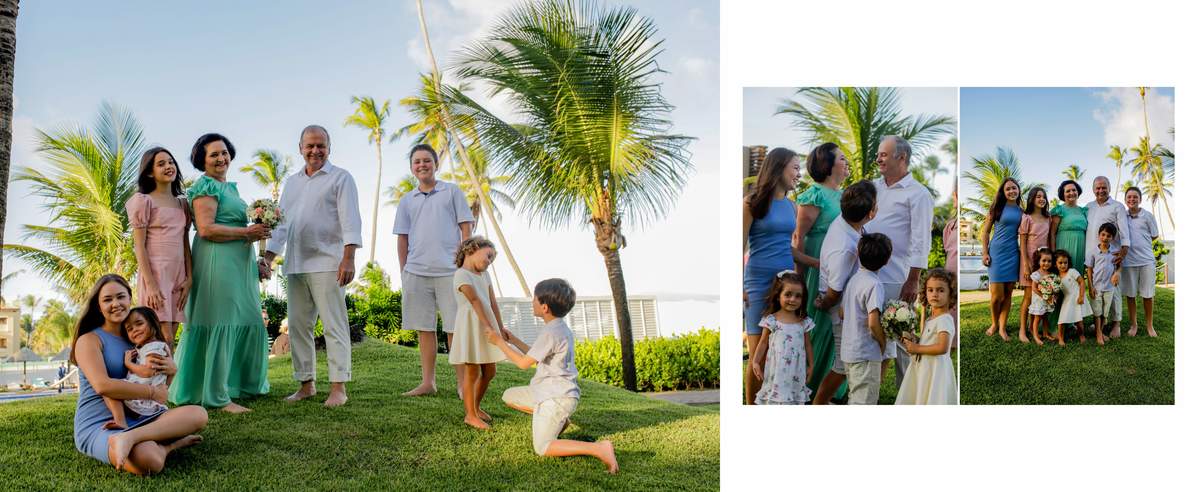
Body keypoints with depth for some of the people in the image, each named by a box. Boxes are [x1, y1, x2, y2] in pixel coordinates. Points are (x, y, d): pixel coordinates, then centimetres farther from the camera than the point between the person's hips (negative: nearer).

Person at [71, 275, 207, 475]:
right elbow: (102, 385, -18)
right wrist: (152, 393, -13)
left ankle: (130, 438, -25)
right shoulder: (89, 340, -1)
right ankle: (168, 444, -10)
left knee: (198, 414, -20)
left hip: (138, 419, 7)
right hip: (98, 426, -7)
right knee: (149, 461, -40)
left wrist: (171, 370, -1)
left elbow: (160, 385, 22)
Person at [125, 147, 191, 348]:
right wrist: (151, 285, -14)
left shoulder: (182, 203, 17)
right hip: (155, 273, -5)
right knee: (163, 341, -12)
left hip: (178, 276, 5)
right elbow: (139, 247, -5)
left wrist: (189, 278, 4)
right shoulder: (143, 200, 1)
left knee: (169, 343, 3)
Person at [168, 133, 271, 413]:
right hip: (217, 262, -10)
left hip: (239, 262, 10)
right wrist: (247, 232, -15)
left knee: (249, 322, 13)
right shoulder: (205, 186, -8)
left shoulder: (230, 187, 21)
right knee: (221, 324, -7)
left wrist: (255, 233, 10)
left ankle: (241, 383, 26)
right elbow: (206, 229, -19)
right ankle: (217, 396, -2)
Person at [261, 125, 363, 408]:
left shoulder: (340, 178, 1)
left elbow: (350, 221, -8)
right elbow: (282, 223, 21)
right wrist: (268, 257, 12)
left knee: (334, 326, -6)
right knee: (299, 326, 8)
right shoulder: (291, 183, 20)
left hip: (326, 264, -6)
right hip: (295, 265, 7)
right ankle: (306, 384, 17)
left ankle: (338, 387, -4)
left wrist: (349, 258, -19)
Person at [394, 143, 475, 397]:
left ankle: (463, 384, 3)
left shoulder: (452, 192, 7)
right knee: (424, 328, 7)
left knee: (454, 328, -2)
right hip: (416, 273, 3)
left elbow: (466, 228, 4)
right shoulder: (407, 201, 15)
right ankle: (427, 382, 14)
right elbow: (402, 239, 15)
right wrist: (403, 272, 8)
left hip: (449, 271, -3)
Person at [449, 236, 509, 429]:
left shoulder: (484, 276, 15)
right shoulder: (462, 275, -12)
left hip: (487, 328, 8)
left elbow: (493, 303, 10)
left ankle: (476, 407, 32)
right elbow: (476, 301, -22)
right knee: (472, 372, -2)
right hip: (471, 327, -8)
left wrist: (501, 327, 2)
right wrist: (490, 327, -29)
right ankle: (470, 415, 9)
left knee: (489, 372, 14)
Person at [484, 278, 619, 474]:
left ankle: (600, 448, -21)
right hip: (549, 391, 10)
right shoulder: (560, 327, 9)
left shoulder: (550, 332, -22)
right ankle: (559, 420, 15)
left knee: (542, 449, -12)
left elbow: (524, 363, -17)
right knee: (509, 396, 22)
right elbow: (535, 355, 21)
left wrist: (499, 342, -7)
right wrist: (512, 339, 20)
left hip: (556, 397, -10)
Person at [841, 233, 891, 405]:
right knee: (865, 402, -4)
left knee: (855, 399, 19)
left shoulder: (853, 279, 8)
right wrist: (884, 343, -7)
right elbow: (873, 323, -24)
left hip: (849, 350, 9)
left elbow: (842, 311, 16)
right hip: (866, 354, -9)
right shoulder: (874, 284, -17)